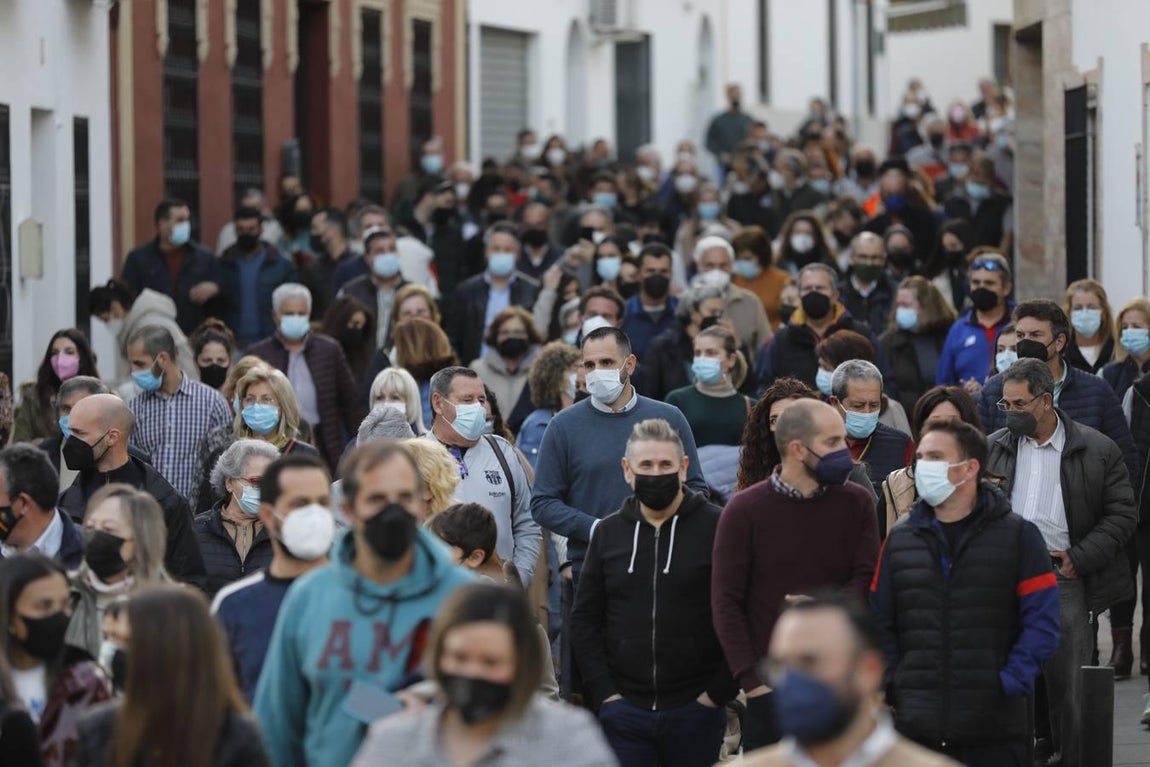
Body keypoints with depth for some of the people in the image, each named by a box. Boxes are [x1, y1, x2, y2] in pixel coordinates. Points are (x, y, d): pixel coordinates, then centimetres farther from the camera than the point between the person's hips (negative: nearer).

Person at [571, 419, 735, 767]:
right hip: (625, 711, 2)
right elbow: (584, 619, 11)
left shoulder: (717, 527, -3)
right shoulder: (609, 532, 9)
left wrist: (719, 692, -7)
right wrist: (603, 693, 0)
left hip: (695, 710, -2)